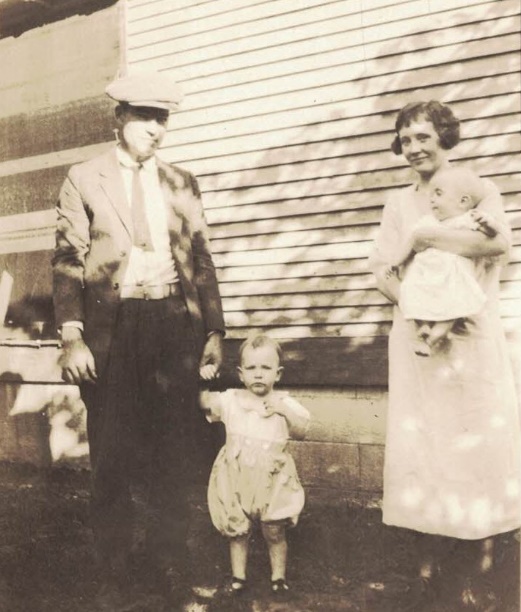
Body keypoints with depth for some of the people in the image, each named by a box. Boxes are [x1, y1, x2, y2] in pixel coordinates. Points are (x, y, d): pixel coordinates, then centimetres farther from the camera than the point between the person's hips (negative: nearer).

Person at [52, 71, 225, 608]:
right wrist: (71, 336, -12)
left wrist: (214, 330, 4)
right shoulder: (84, 179, 2)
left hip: (173, 322, 3)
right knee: (113, 455, 7)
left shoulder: (181, 183, 11)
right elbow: (67, 262, -3)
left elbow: (201, 260, 11)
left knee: (172, 452, 10)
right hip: (111, 325, -2)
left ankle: (169, 562, 28)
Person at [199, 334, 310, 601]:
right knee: (236, 531, 12)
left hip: (272, 480, -1)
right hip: (236, 479, 2)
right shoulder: (230, 399, 0)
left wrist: (284, 410, -25)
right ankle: (238, 577, 28)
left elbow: (301, 431, -11)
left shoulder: (284, 403, -5)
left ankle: (278, 577, 27)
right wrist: (204, 381, -13)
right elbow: (205, 403, 4)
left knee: (274, 533, 8)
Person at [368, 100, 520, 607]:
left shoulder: (478, 190, 2)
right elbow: (383, 276, 3)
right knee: (419, 444, 2)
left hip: (472, 337, -2)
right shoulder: (398, 204, 11)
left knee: (478, 442, 1)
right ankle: (429, 562, 12)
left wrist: (424, 237, -15)